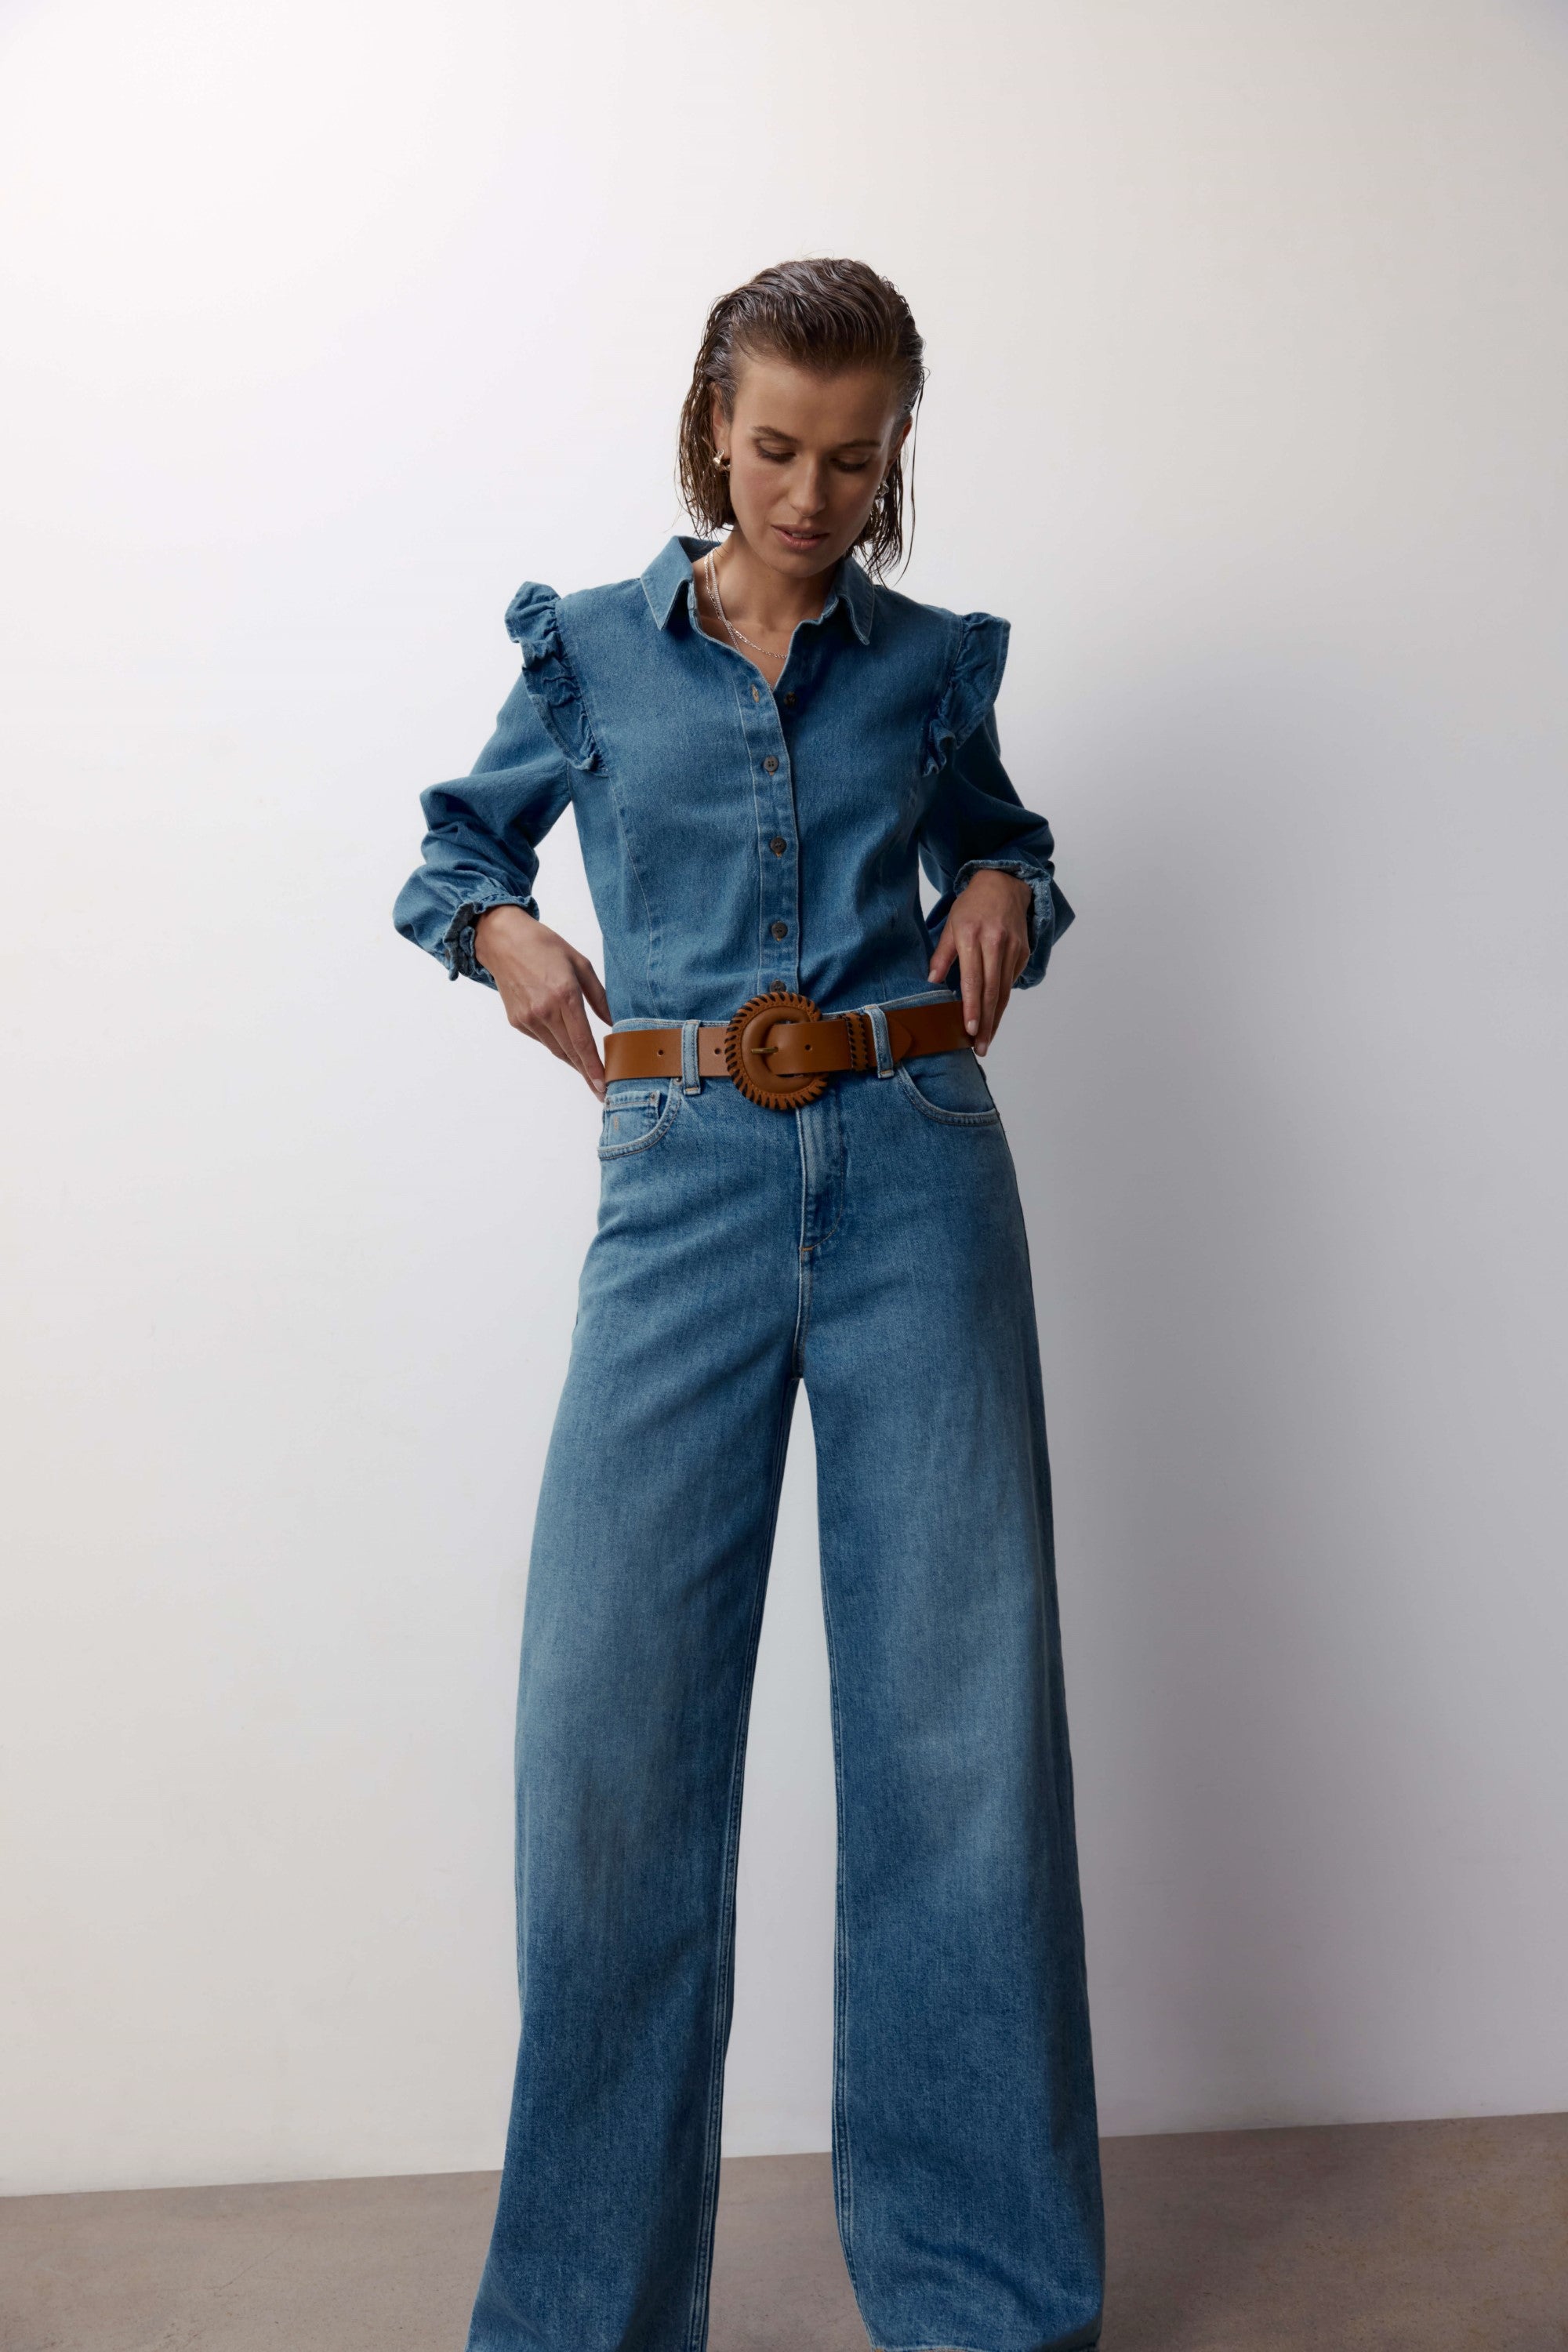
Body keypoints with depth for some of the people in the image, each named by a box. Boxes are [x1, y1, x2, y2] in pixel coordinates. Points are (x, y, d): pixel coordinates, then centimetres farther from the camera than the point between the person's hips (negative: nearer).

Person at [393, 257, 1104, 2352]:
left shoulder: (933, 663, 13)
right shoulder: (591, 649, 11)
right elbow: (465, 840, 23)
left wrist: (1008, 894, 6)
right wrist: (504, 934, 2)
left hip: (915, 1176, 1)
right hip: (686, 1192, 0)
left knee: (965, 1711, 2)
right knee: (606, 1723, -4)